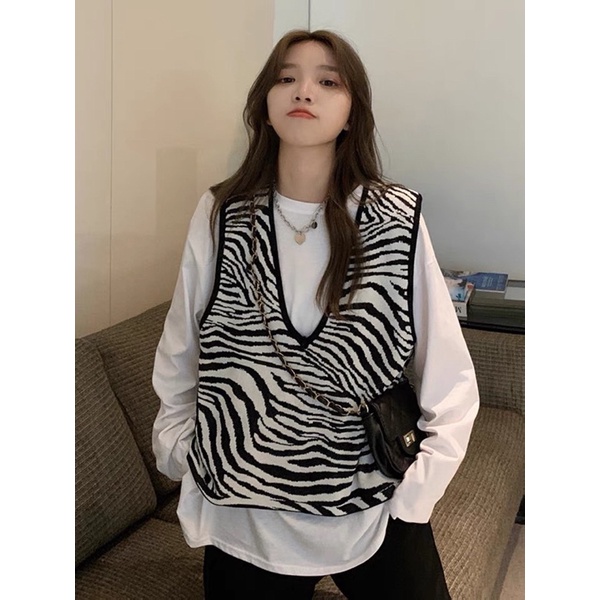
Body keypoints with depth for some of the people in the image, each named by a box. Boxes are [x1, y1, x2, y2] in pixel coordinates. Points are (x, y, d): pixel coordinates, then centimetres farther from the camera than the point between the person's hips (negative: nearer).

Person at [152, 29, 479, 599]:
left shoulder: (397, 220, -9)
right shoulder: (220, 215, -6)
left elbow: (450, 384, -5)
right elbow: (178, 360, 5)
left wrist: (415, 492, -9)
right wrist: (182, 456, 4)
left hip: (376, 518, 0)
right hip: (243, 519, 1)